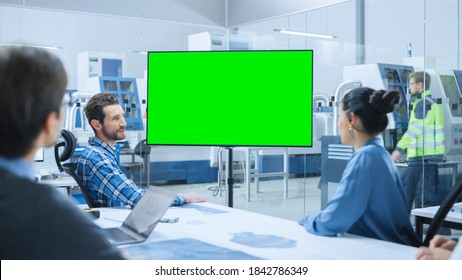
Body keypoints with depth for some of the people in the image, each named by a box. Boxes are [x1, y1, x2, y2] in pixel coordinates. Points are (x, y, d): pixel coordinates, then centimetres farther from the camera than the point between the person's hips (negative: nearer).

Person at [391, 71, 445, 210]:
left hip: (421, 156, -10)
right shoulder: (433, 103, 18)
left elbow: (415, 128, -21)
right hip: (432, 155, 10)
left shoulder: (423, 103, -12)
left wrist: (399, 148, -21)